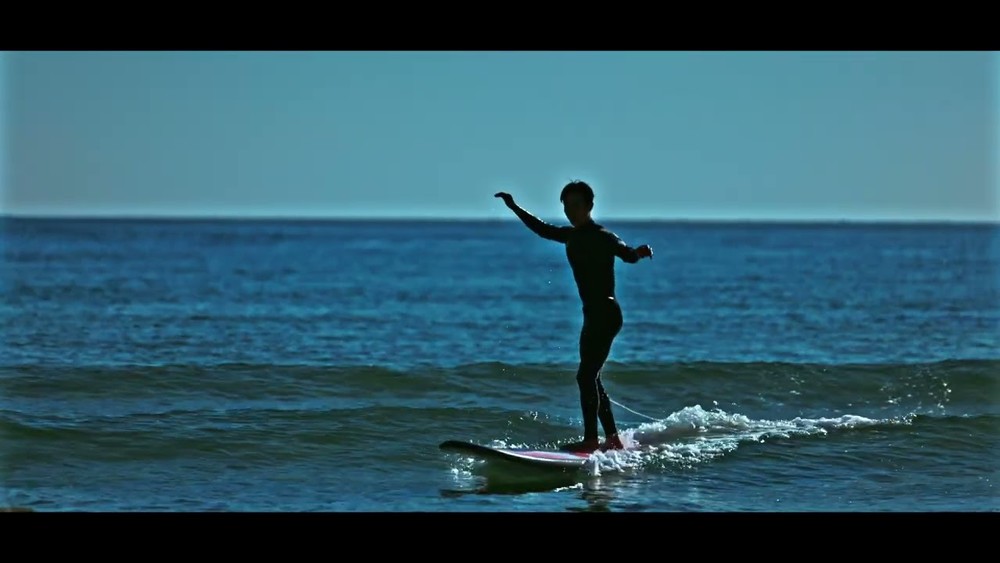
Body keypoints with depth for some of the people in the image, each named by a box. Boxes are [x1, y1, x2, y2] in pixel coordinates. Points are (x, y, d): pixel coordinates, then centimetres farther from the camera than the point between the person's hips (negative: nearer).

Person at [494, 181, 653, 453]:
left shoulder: (602, 237, -12)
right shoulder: (572, 236, 13)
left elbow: (626, 254, -30)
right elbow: (542, 229, 29)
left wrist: (638, 252, -52)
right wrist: (514, 208, 33)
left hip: (606, 313, -9)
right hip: (592, 314, 9)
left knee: (586, 375, -15)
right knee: (591, 378, 11)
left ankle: (591, 439, -16)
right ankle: (613, 439, 17)